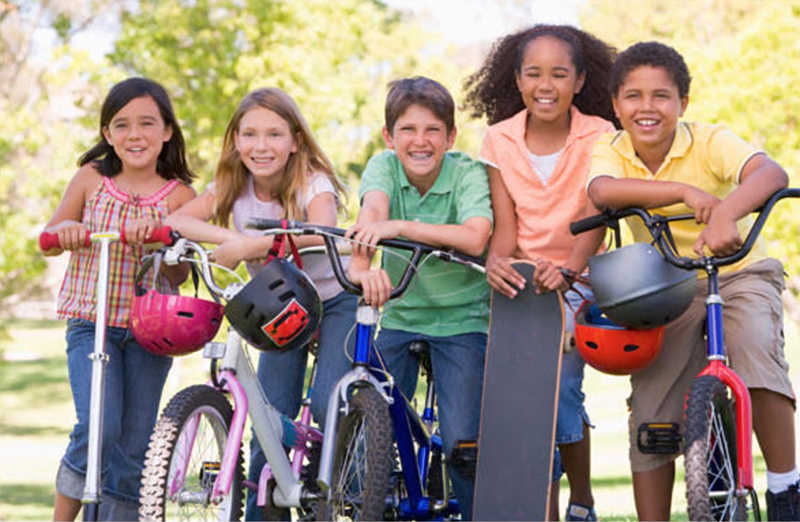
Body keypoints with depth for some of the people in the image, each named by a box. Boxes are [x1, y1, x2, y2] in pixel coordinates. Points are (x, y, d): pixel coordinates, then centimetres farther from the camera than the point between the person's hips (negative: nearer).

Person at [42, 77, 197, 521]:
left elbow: (179, 275, -5)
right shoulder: (91, 179, 1)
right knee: (97, 429, -19)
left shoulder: (179, 196, 0)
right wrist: (66, 229, -15)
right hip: (91, 322, -1)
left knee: (134, 446, 2)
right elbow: (48, 241, 8)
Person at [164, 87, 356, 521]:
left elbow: (322, 232, -43)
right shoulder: (232, 188, -8)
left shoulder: (313, 184, -22)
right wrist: (227, 236, -38)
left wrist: (251, 245, -53)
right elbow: (175, 220, -21)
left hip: (335, 300, -4)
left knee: (327, 405, -23)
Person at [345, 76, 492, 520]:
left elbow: (475, 238, -32)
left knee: (463, 443, -12)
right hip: (399, 317, 3)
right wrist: (360, 265, -49)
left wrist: (399, 226, -42)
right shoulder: (383, 167, -6)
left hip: (462, 320, -3)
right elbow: (372, 210, -28)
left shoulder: (468, 174, -13)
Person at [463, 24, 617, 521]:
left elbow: (595, 215, -19)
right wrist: (496, 261, -27)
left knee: (562, 388, -14)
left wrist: (569, 270, -38)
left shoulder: (598, 136, -6)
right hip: (521, 279, 2)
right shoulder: (501, 140, 1)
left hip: (576, 281, -2)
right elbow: (505, 223, -4)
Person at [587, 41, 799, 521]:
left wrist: (725, 213, -57)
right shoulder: (612, 153, -10)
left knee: (755, 343, -33)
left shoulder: (710, 142, -18)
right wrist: (684, 192, -43)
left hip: (738, 274, -3)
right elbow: (602, 191, -34)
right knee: (651, 419, -5)